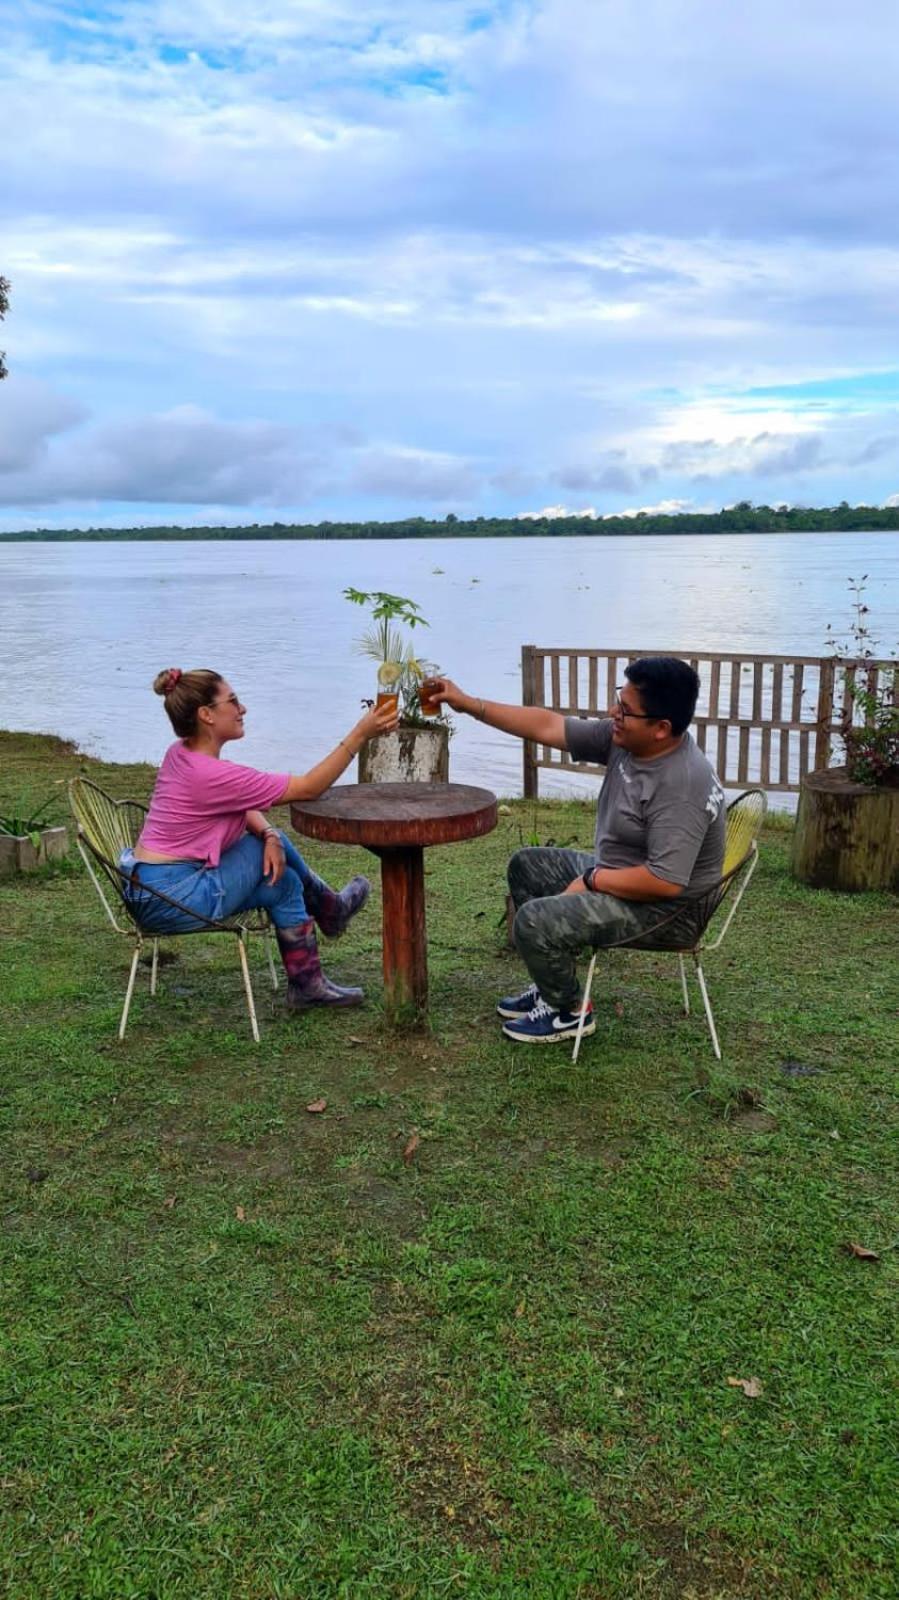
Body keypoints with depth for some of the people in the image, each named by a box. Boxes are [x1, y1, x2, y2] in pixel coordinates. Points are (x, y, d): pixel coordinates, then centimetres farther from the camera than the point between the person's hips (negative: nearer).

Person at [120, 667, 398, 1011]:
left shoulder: (182, 754, 5)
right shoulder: (210, 773, -24)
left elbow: (244, 807, 12)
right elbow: (308, 788, -20)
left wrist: (269, 835, -9)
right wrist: (360, 734, -18)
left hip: (150, 891, 9)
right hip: (170, 901, -9)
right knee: (283, 883, 1)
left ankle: (329, 907, 32)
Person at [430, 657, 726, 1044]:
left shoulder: (682, 785, -32)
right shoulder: (623, 738, -6)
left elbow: (666, 882, -34)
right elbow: (548, 725, -1)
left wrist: (592, 880, -20)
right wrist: (469, 704, -2)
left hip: (666, 909, -10)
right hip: (619, 874, 10)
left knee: (535, 922, -20)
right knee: (526, 866, 18)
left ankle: (569, 1011, 7)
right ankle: (553, 984, 24)